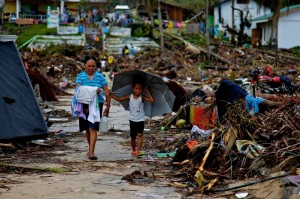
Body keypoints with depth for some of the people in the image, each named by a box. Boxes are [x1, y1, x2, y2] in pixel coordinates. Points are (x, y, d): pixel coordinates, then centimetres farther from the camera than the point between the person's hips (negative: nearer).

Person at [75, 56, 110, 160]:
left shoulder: (100, 76, 4)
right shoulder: (80, 76, 3)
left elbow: (107, 92, 7)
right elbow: (78, 90, -12)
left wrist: (108, 106, 4)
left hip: (97, 104, -2)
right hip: (84, 105, 2)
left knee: (93, 128, -12)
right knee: (87, 129, 13)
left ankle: (91, 152, -15)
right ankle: (90, 148, 33)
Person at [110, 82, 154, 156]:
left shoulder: (142, 97, -6)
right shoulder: (130, 97, -1)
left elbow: (151, 100, -19)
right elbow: (118, 98, 2)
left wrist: (148, 92, -15)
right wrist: (110, 94, -1)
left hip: (140, 120, -2)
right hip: (132, 119, 2)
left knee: (140, 134, -17)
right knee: (133, 136, 9)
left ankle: (139, 150, -20)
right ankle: (133, 150, 25)